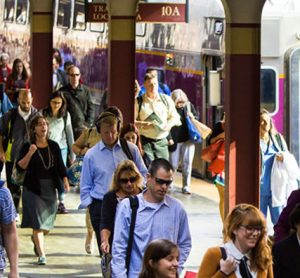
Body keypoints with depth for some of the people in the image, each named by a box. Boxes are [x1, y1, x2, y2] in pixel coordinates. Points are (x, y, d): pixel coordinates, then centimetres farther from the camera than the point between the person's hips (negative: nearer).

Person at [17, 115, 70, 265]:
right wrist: (30, 153, -22)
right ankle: (41, 255, -5)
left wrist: (65, 181, -4)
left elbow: (60, 166, 8)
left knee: (47, 222, 11)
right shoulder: (27, 146, -4)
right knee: (37, 222, -8)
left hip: (50, 188, 4)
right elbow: (20, 167, -10)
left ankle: (35, 239, 43)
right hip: (33, 189, -4)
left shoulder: (54, 146, 6)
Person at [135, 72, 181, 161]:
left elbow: (175, 117, 15)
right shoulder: (138, 102, 0)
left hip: (162, 142, 3)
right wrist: (143, 124, -20)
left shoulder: (166, 100, 9)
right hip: (145, 141, -3)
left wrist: (169, 124, -7)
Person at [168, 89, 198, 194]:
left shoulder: (189, 105, 0)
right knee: (173, 165, 4)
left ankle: (186, 186, 10)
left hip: (188, 139, 2)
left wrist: (193, 117, -9)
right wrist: (169, 139, -17)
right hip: (175, 141, -2)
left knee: (187, 164, 2)